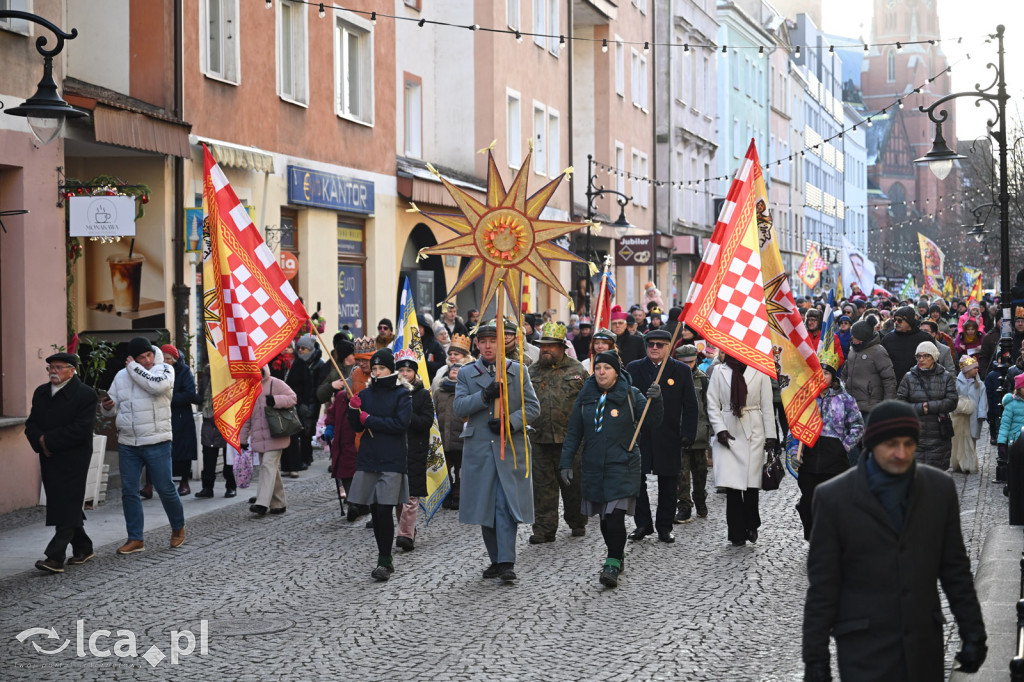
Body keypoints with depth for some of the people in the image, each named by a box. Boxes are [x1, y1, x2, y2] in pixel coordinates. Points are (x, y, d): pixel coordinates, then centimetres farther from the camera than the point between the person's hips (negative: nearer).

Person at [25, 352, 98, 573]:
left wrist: (48, 440, -16)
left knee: (67, 507, -10)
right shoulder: (41, 393, 12)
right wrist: (40, 442, -11)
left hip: (73, 461, -7)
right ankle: (83, 548, 27)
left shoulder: (85, 395, -9)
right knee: (59, 504, 13)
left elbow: (81, 429, -17)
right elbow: (31, 424, 11)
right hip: (49, 459, 7)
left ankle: (56, 557, -15)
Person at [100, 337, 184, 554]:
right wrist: (107, 406, -8)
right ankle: (135, 539, 11)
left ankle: (178, 528, 25)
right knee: (129, 491, 3)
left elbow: (157, 385, -25)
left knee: (165, 488, 1)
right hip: (127, 444, 4)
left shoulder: (165, 369, -3)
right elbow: (111, 409, 17)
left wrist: (134, 368, -14)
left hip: (156, 442, -4)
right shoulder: (121, 376, 10)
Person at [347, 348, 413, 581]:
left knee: (385, 510, -10)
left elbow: (401, 423, -12)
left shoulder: (402, 394, -1)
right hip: (368, 459, 5)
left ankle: (384, 562, -9)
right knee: (375, 511, 6)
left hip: (392, 460, -5)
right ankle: (385, 557, 17)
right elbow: (356, 426, 11)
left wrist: (370, 420, -10)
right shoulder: (366, 394, 12)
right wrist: (353, 409, -8)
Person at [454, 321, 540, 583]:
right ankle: (496, 560, 16)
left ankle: (507, 563, -14)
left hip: (510, 446, -2)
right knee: (485, 505, 5)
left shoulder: (518, 371, 8)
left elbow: (533, 407, 4)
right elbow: (459, 407, -2)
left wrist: (510, 423, -12)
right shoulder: (466, 374, 10)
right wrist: (484, 395, -17)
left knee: (506, 504, -11)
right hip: (479, 447, 2)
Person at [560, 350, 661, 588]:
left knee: (615, 516, -14)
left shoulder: (629, 395, 0)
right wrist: (566, 462, 6)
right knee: (604, 517, 9)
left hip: (622, 465, -3)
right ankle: (617, 557, 27)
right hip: (593, 466, 4)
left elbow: (653, 416, -9)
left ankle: (612, 565, -10)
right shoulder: (586, 396, 7)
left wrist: (655, 400, -29)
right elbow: (574, 432, 11)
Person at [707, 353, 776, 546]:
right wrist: (720, 429, -6)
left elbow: (767, 406, 5)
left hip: (753, 433, 0)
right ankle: (738, 533, 1)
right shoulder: (719, 372, 7)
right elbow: (712, 405, 6)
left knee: (751, 483, -2)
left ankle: (751, 525, 20)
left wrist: (770, 435, 1)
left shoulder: (759, 372, 5)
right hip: (728, 434, 1)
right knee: (731, 486, -6)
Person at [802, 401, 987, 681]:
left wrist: (973, 634, 6)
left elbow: (955, 568, 9)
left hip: (925, 647, 3)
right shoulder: (833, 498, -7)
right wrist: (815, 656, -5)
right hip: (864, 647, -3)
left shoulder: (940, 488, 2)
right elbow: (821, 586, -4)